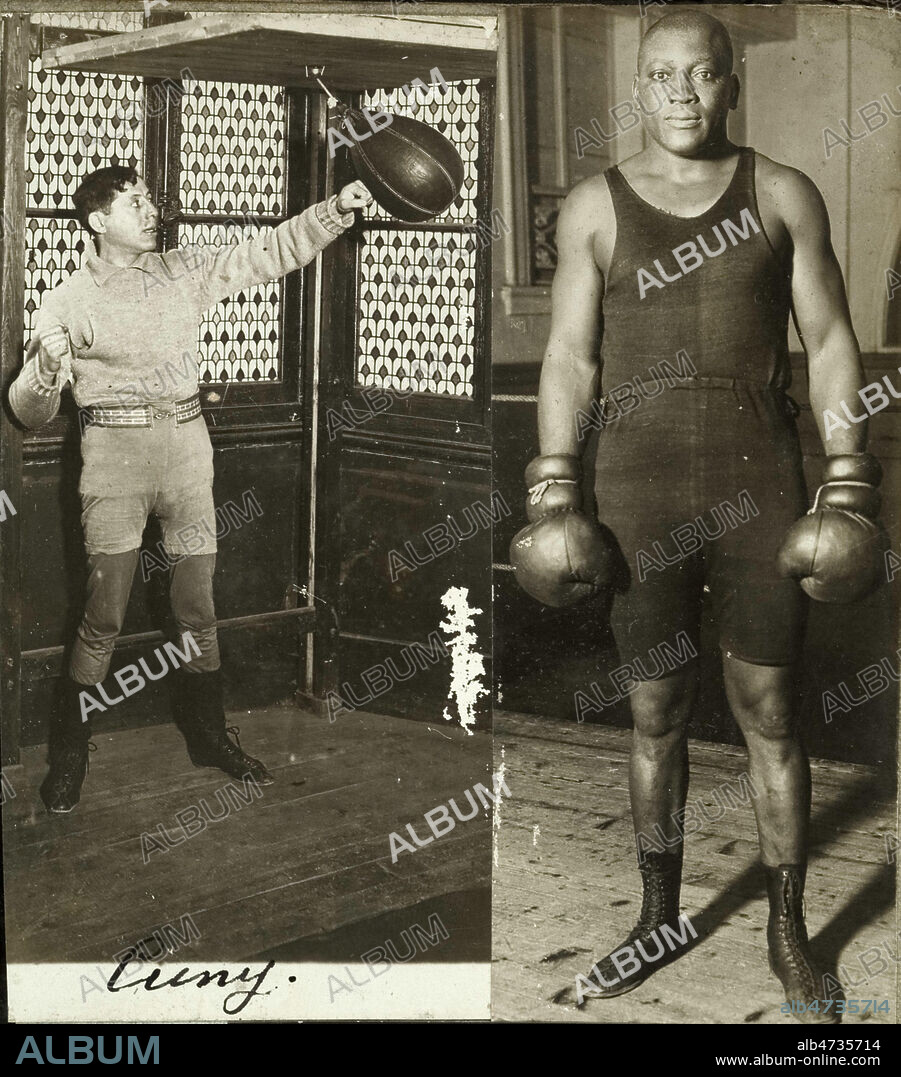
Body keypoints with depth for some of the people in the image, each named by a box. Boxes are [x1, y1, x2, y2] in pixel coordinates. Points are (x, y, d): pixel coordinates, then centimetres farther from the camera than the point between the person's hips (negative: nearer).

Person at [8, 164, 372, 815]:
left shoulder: (187, 272, 9)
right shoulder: (70, 302, -1)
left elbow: (273, 251, 10)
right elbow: (32, 415, -1)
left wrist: (339, 209, -1)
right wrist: (46, 370, -22)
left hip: (188, 443, 4)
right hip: (116, 450, -4)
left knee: (198, 608, 9)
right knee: (105, 618, -3)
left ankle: (209, 736, 25)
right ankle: (68, 755, 11)